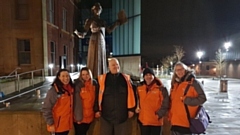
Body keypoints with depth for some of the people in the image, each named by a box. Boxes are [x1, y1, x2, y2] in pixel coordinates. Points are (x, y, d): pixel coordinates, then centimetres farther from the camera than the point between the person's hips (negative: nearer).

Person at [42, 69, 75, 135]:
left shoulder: (71, 88, 1)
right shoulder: (53, 91, -17)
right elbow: (46, 109, -16)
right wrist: (51, 124, -17)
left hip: (67, 124, 6)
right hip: (58, 126, -5)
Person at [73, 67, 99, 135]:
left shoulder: (94, 83, -1)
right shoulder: (78, 85, -15)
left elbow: (96, 98, 6)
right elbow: (77, 102, -17)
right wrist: (78, 117, -17)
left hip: (90, 116, 4)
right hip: (80, 116, -4)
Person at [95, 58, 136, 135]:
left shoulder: (126, 78, 3)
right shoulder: (102, 78, -1)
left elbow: (130, 94, 3)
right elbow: (99, 94, 0)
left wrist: (131, 109, 2)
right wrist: (98, 109, 1)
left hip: (122, 114, 1)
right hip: (106, 114, 0)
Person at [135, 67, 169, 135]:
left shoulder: (160, 88, -8)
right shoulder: (139, 87, 5)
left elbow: (165, 104, -6)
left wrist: (159, 114, -12)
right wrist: (137, 107, 4)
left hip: (156, 121, -4)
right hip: (143, 120, 4)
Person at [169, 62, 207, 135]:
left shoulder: (193, 82, -8)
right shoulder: (175, 84, 12)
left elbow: (202, 98, -12)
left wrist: (186, 100, -20)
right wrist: (170, 116, 15)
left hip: (187, 122, -7)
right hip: (175, 122, 7)